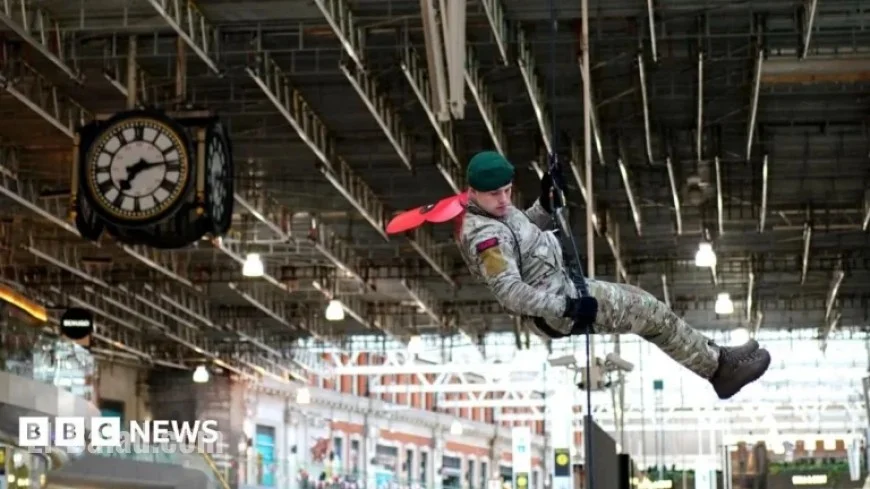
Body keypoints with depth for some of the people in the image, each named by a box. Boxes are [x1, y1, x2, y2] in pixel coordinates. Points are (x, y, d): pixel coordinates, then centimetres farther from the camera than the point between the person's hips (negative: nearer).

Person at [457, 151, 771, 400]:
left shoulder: (496, 211, 5)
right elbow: (508, 291, -34)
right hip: (561, 303, -10)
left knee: (642, 303, 19)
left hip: (565, 290, 10)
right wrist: (568, 307, -34)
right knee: (654, 315, -1)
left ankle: (712, 357, 28)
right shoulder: (485, 235, -26)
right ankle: (719, 367, 13)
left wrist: (545, 204, 5)